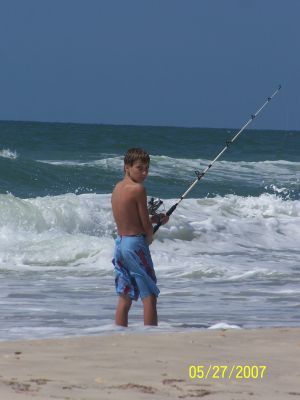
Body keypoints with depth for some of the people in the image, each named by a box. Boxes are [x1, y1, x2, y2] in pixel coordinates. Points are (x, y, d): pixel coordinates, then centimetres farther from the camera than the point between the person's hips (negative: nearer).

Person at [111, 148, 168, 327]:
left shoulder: (117, 187, 10)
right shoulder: (138, 189, -15)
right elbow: (146, 225, -11)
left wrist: (155, 219, 16)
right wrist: (149, 238, 10)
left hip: (120, 242, 8)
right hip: (135, 244, -8)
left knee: (125, 297, 12)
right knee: (149, 297, -3)